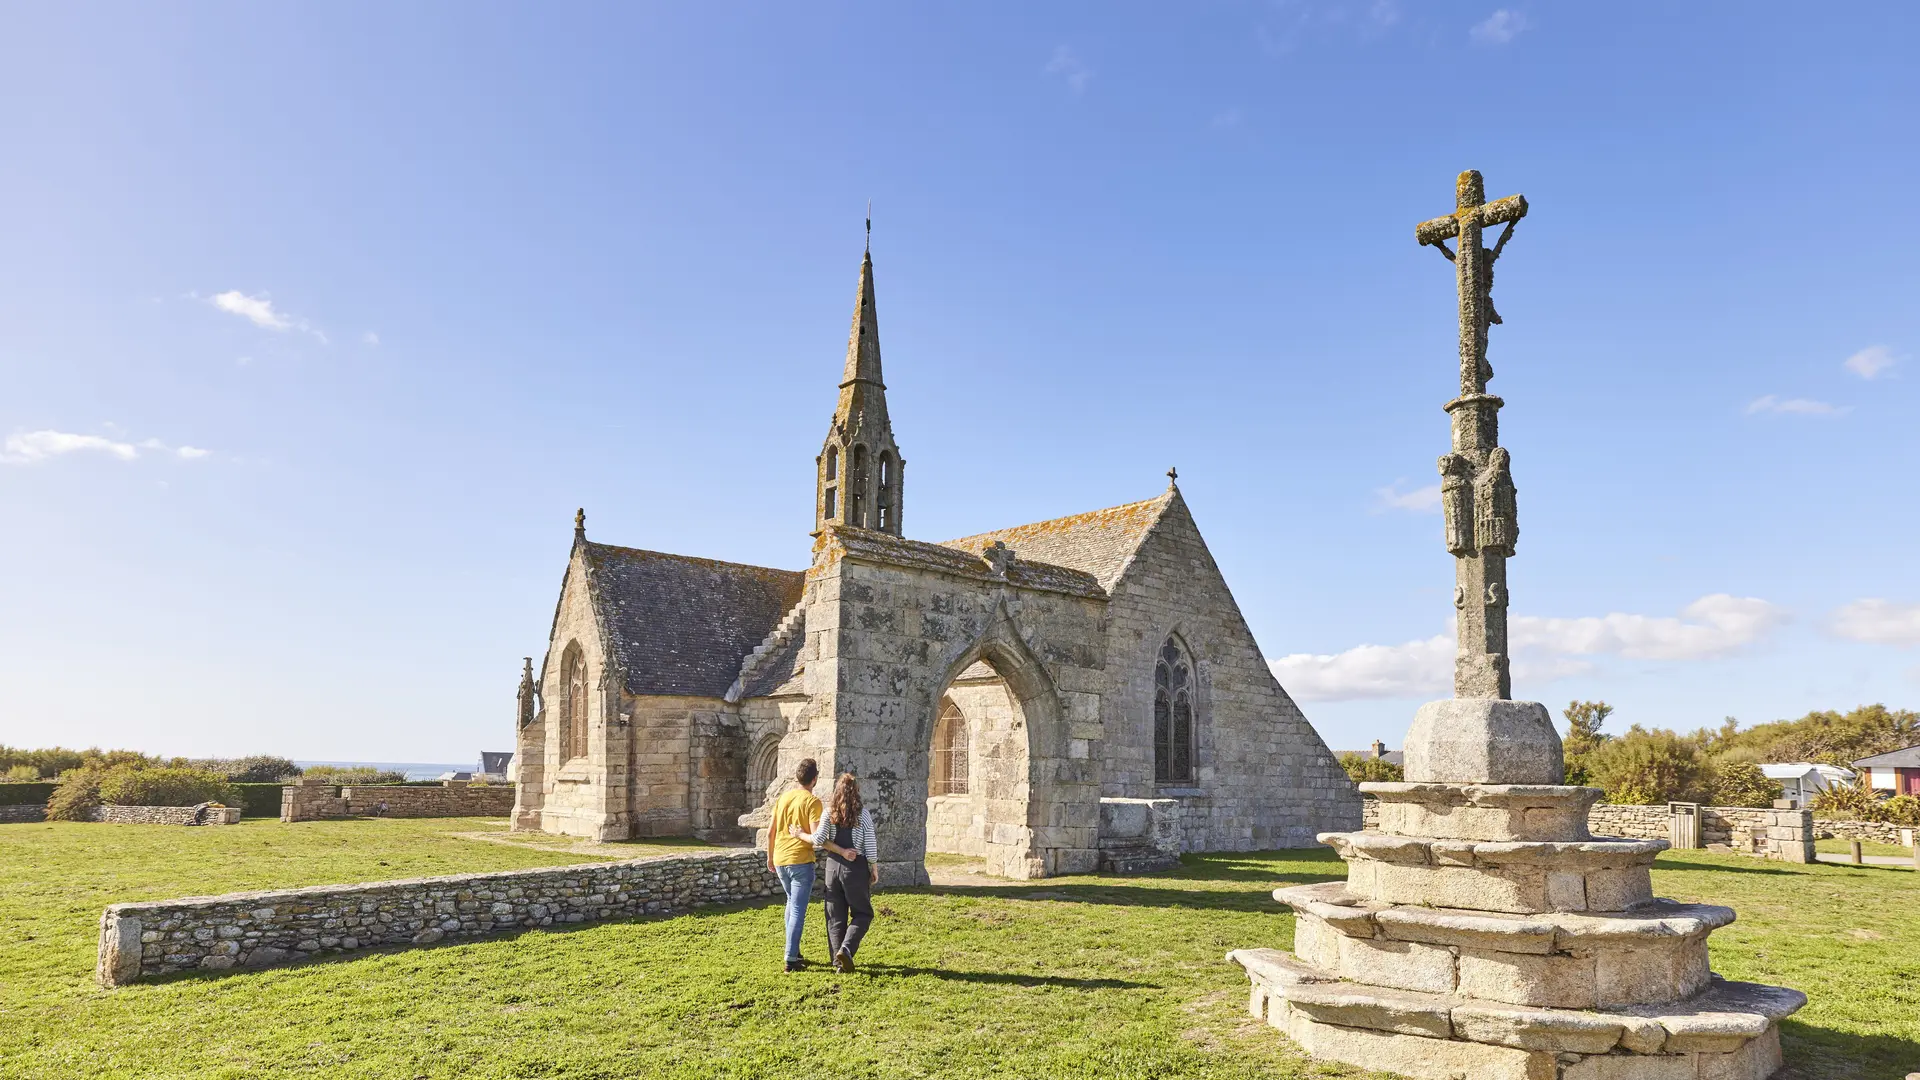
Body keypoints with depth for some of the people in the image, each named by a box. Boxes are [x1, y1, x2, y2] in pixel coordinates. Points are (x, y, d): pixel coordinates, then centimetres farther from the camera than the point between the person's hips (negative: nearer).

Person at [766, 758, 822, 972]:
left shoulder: (783, 797, 8)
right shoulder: (812, 802, -10)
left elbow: (770, 831, 11)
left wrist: (770, 857, 21)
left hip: (780, 860, 6)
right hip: (801, 860, -6)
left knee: (792, 903, 23)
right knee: (798, 910, -1)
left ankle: (794, 951, 27)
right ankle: (791, 959, -4)